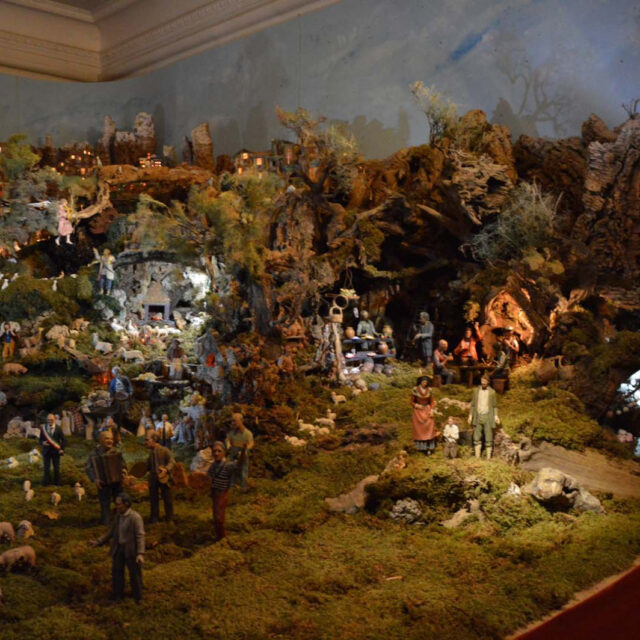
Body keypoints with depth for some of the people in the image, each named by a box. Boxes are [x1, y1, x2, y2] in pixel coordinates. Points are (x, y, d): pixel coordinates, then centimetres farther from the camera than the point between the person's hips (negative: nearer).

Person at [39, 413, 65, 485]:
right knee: (46, 468, 1)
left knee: (56, 468, 5)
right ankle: (46, 483, 11)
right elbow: (40, 439, 6)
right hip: (46, 451, 0)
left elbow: (64, 440, 2)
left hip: (56, 451, 0)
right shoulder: (43, 428, 1)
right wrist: (43, 442, -17)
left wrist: (62, 449, -10)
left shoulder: (58, 429, -1)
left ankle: (56, 483, 15)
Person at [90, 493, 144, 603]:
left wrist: (140, 553, -30)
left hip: (131, 549, -6)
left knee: (135, 574, 7)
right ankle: (117, 597, 28)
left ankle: (137, 597, 24)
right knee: (117, 572, 12)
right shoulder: (118, 515, 2)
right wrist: (98, 542, 8)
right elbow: (111, 532, 12)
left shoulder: (135, 517, -20)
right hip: (118, 548, 6)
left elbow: (140, 536, -22)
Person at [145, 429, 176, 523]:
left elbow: (172, 462, -14)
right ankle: (154, 518, 21)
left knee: (167, 498, 5)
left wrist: (166, 469, -28)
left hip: (163, 478, -5)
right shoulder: (150, 452, 9)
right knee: (153, 499, 9)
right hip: (153, 479, 5)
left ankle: (169, 518, 18)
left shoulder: (164, 450, -11)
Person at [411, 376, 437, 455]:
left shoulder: (429, 390, -4)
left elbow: (432, 402, 4)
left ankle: (429, 448, -7)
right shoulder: (415, 390, -10)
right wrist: (416, 405, -18)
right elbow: (412, 402, -1)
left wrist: (431, 410, -10)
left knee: (429, 428, -7)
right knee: (419, 429, 4)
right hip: (418, 411, -1)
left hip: (427, 411, 1)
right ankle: (420, 446, 14)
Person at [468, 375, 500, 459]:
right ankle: (477, 458, 4)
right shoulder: (476, 390, 5)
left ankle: (488, 458, 4)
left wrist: (496, 416, -8)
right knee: (476, 438, 0)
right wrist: (470, 415, 3)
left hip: (488, 416, -2)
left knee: (488, 438, 0)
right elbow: (473, 404, 10)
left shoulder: (492, 392, 0)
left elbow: (494, 406, 4)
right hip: (478, 416, 2)